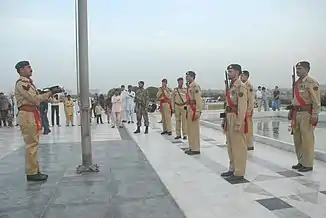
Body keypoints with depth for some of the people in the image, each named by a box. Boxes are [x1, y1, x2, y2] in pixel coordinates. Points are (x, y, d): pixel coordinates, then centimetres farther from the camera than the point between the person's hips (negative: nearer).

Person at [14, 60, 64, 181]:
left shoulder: (28, 82, 19)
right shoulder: (21, 83, -11)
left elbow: (36, 98, 15)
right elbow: (35, 99, -18)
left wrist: (50, 92, 4)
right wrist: (51, 92, -15)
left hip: (33, 115, 10)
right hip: (28, 116, -10)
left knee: (33, 144, 13)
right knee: (31, 144, -6)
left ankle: (35, 171, 21)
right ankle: (31, 173, 2)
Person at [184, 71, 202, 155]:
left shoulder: (195, 86, -12)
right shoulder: (189, 86, 16)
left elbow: (198, 100, -18)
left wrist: (198, 112, -22)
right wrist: (187, 109, 17)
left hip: (193, 109, -10)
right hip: (189, 109, 10)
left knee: (194, 129, -4)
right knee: (190, 129, 14)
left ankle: (196, 149, 4)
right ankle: (191, 147, 24)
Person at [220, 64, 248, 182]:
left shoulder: (240, 86, -13)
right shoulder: (231, 86, 17)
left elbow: (242, 107, -19)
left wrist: (238, 124, -22)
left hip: (236, 117, -10)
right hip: (229, 117, 10)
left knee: (238, 146, -3)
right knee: (230, 145, 15)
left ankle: (239, 173, 5)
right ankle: (232, 169, 27)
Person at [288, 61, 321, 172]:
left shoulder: (311, 82, -11)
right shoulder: (297, 83, 15)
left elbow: (316, 101, -14)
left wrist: (314, 116, -18)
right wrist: (291, 111, 19)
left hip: (306, 114, -9)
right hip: (296, 113, 9)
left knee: (307, 140, -2)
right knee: (297, 139, 13)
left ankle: (308, 164, 8)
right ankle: (301, 162, 24)